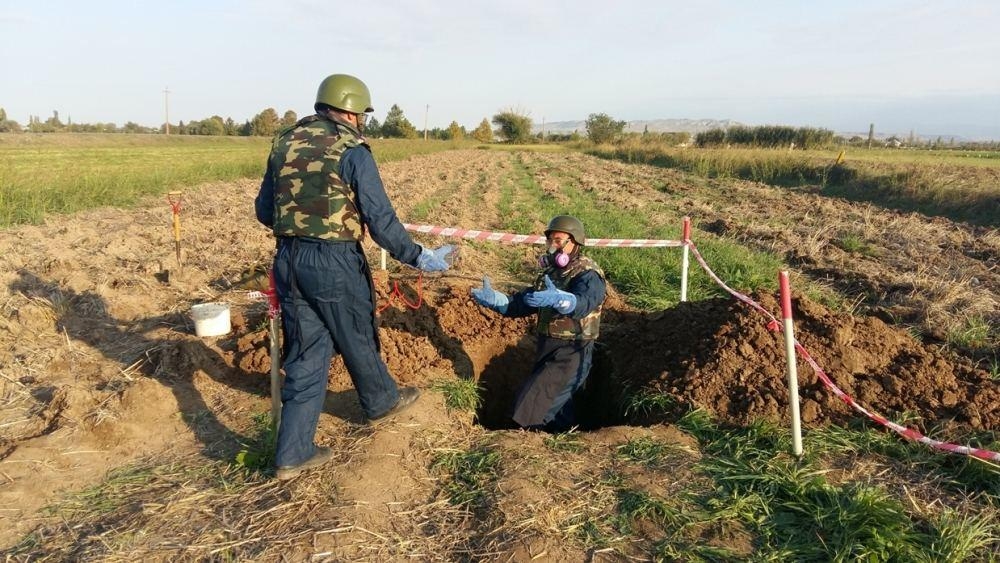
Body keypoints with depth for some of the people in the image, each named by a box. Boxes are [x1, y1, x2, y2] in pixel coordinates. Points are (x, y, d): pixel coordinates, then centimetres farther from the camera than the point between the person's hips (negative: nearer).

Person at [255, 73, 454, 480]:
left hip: (288, 260, 6)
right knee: (357, 339, 17)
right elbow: (380, 218, -14)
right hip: (335, 262, -5)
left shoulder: (284, 143, 9)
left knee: (304, 355, 11)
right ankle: (381, 400, 42)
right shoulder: (351, 151, -10)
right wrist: (416, 257, -6)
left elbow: (263, 210, 14)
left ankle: (293, 453, 13)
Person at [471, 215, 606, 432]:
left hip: (572, 352, -8)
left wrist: (557, 299, -55)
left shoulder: (588, 274, -14)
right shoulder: (550, 272, 10)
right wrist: (495, 299, -12)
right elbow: (523, 302, 5)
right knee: (555, 403, 20)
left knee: (533, 405, -14)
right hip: (547, 348, 8)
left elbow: (583, 302, -35)